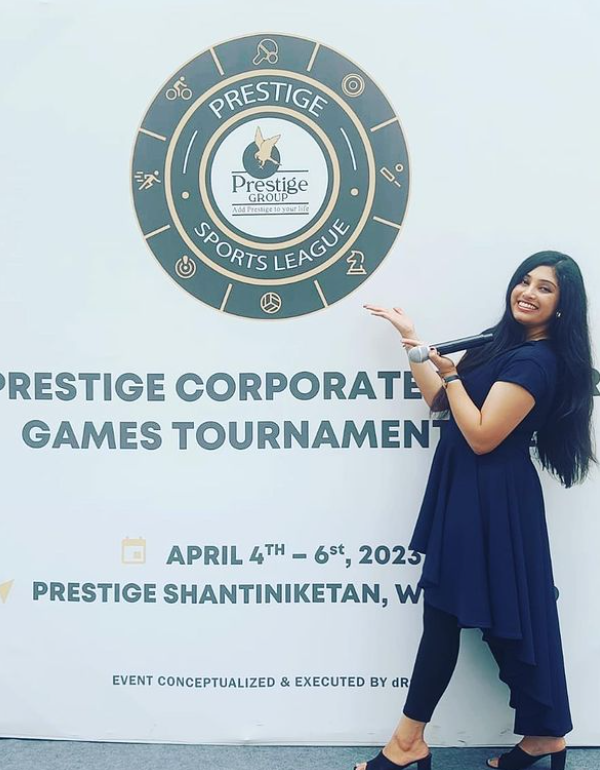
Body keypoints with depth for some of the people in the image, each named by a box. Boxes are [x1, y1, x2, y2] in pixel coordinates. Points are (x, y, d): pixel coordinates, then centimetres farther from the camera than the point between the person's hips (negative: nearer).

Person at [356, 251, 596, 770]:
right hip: (467, 495, 9)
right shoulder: (505, 344, 14)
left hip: (490, 501, -9)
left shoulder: (537, 360, -16)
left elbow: (482, 435, -21)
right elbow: (441, 404, 15)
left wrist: (450, 374, -15)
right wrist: (412, 340, 13)